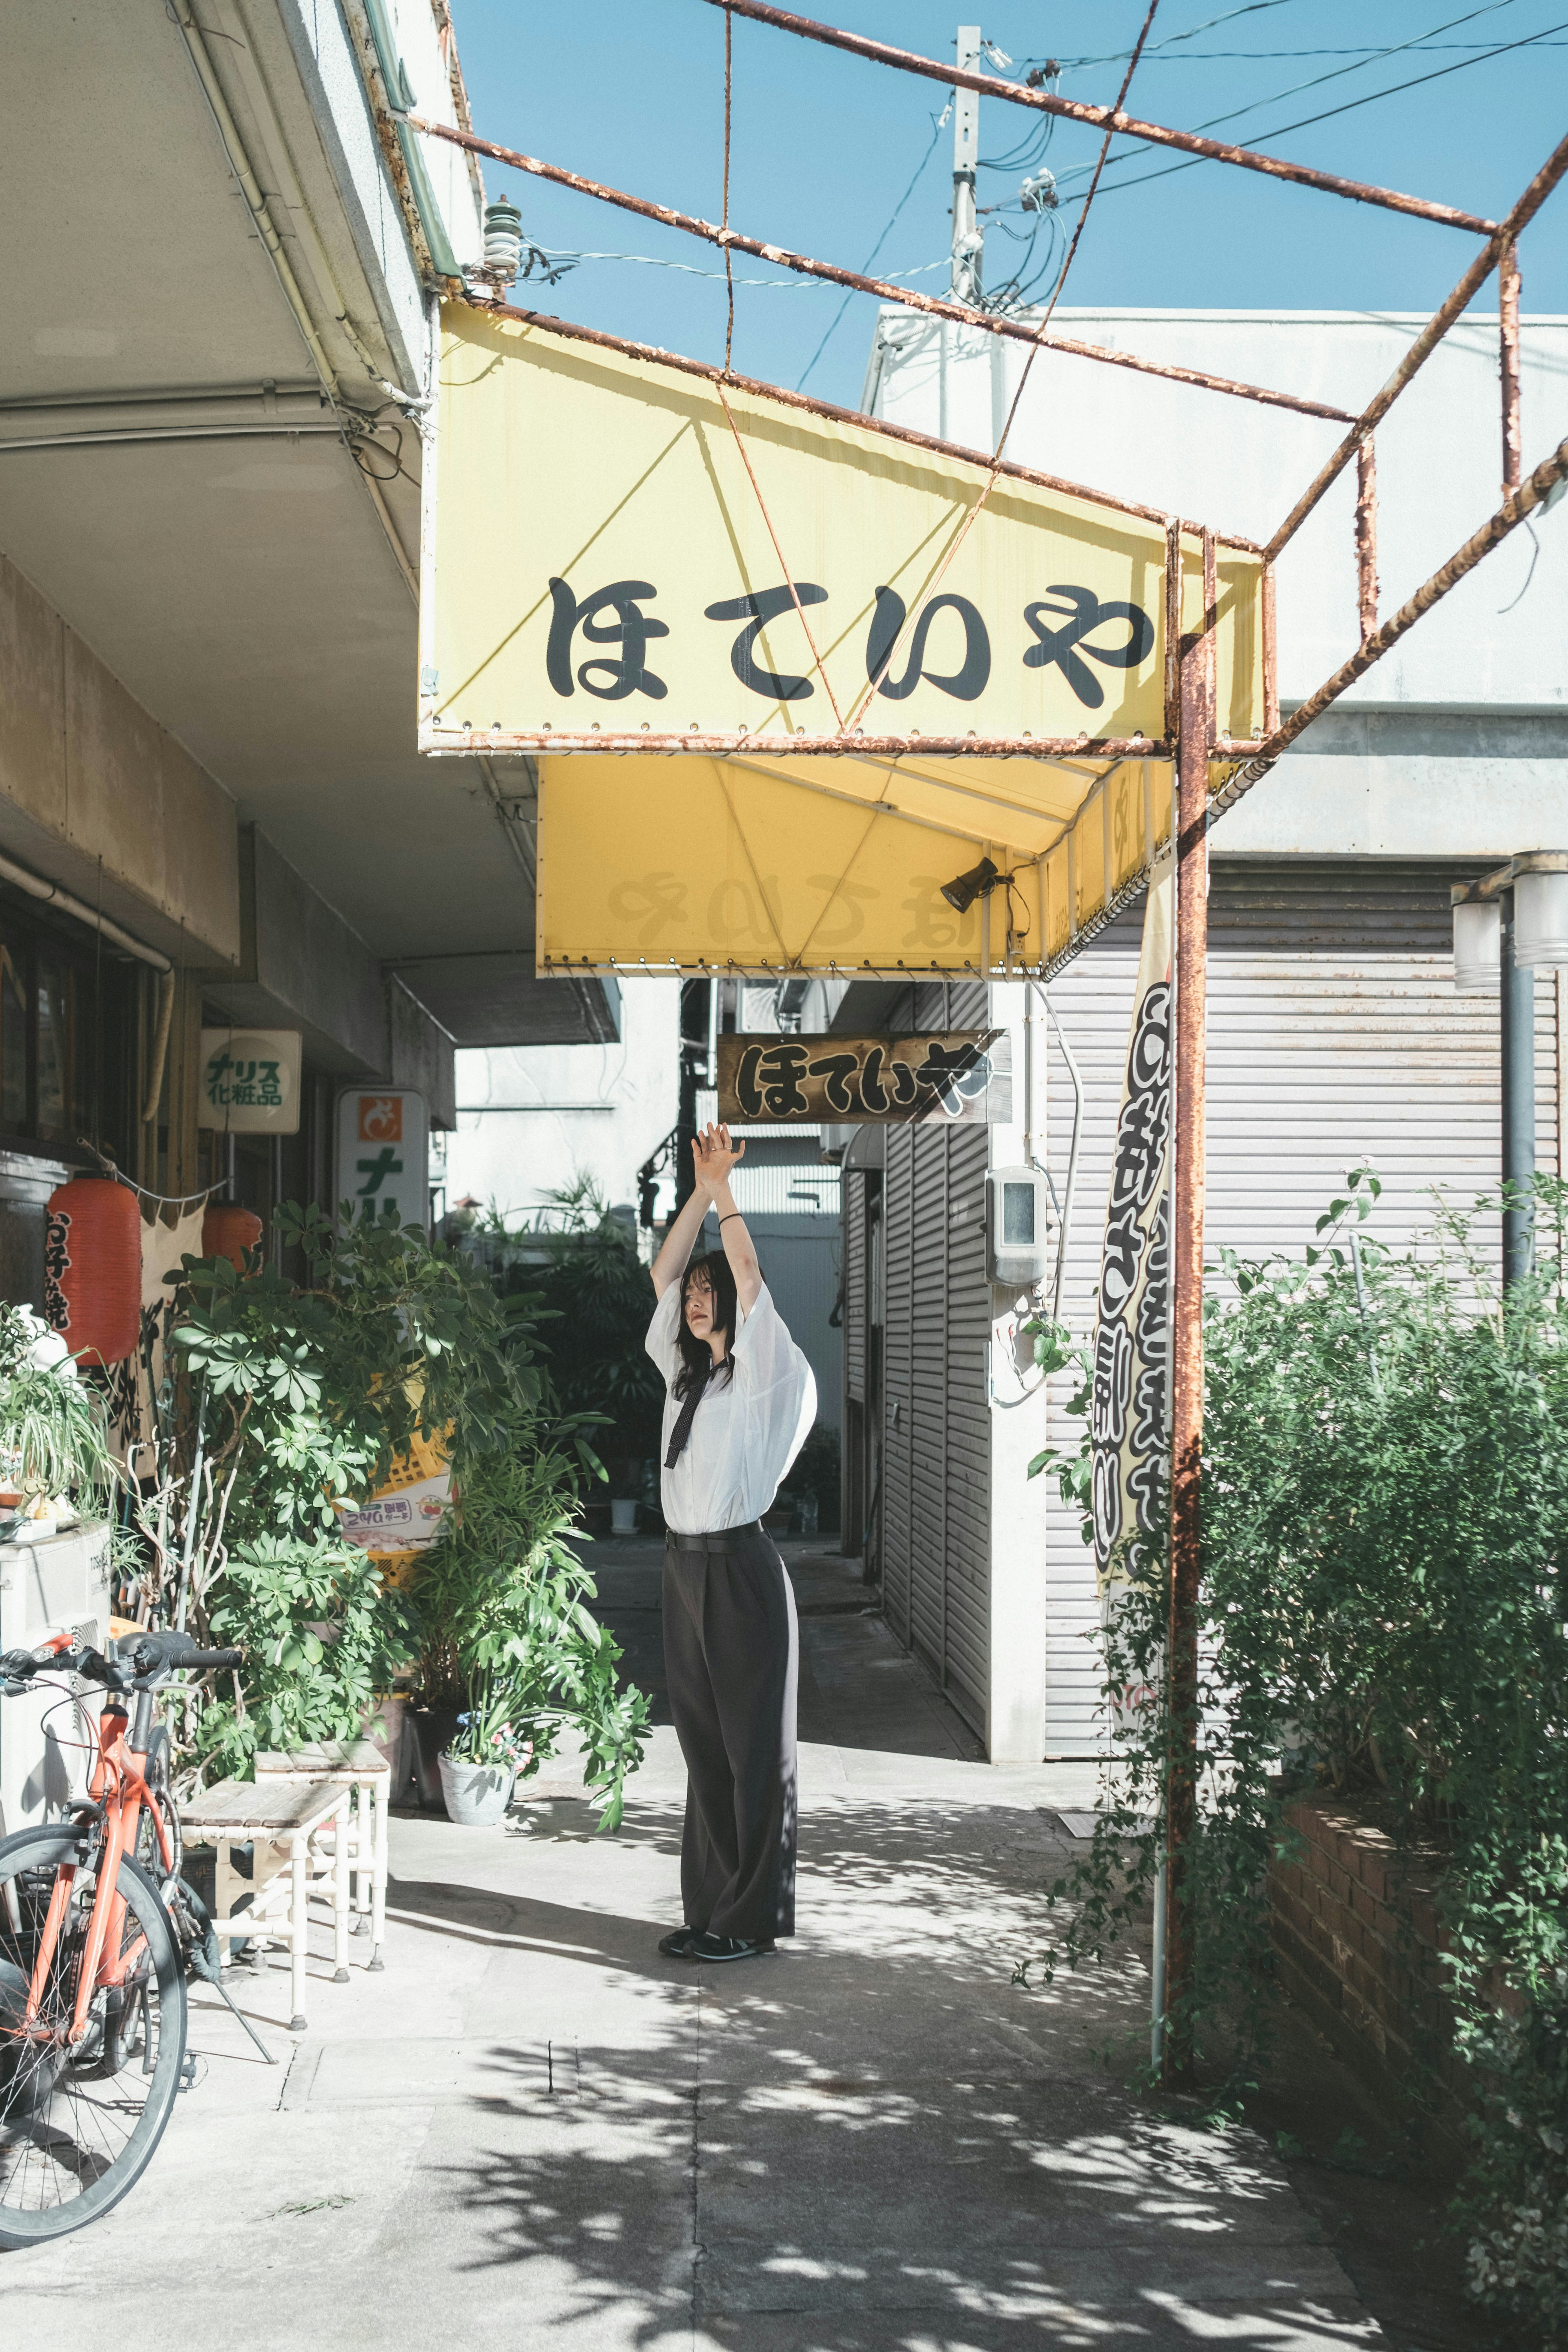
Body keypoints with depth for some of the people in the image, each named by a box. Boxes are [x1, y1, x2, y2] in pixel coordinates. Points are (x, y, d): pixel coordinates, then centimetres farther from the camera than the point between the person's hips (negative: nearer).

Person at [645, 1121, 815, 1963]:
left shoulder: (765, 1375, -6)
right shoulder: (684, 1373, 13)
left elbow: (750, 1278, -17)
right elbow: (663, 1274, 13)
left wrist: (725, 1191, -13)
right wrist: (701, 1192, 7)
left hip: (738, 1568, -8)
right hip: (684, 1565, 8)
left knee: (753, 1745, -1)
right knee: (701, 1743, 10)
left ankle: (753, 1917, 3)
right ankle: (709, 1909, 17)